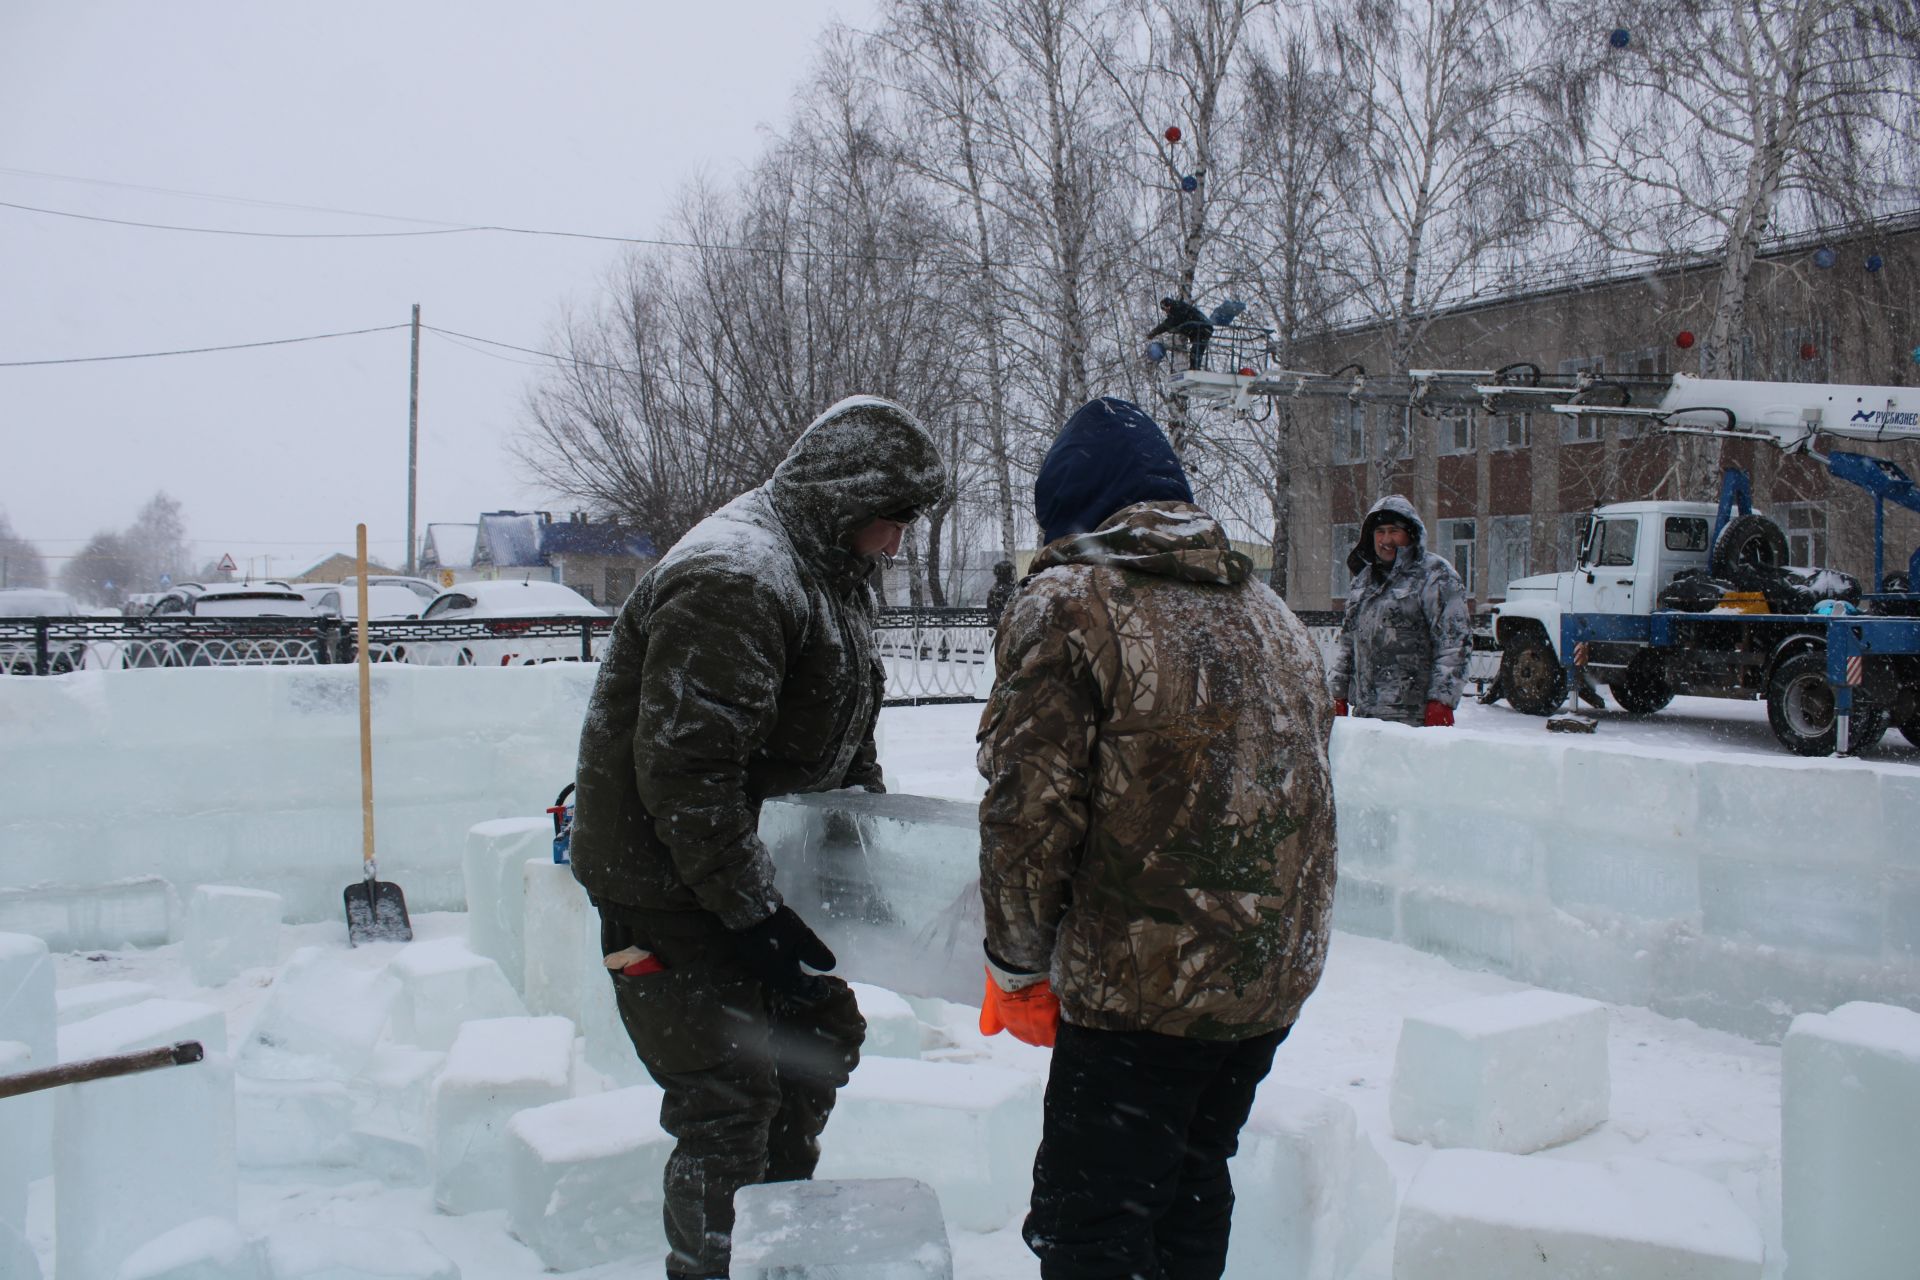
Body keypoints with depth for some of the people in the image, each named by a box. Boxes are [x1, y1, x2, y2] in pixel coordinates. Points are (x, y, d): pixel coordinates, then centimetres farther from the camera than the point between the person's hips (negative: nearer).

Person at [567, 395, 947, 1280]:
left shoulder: (833, 576, 10)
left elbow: (843, 741, 19)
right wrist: (749, 911, -26)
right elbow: (683, 767, -30)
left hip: (758, 866, 10)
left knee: (823, 1037, 19)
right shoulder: (732, 581, -25)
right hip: (669, 883, -10)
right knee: (732, 1097, -8)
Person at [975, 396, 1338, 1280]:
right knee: (1192, 1194, 24)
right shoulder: (1270, 614, 13)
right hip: (1276, 978, 8)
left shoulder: (1068, 604, -10)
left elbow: (1029, 808, -15)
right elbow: (1297, 793, 17)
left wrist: (1017, 962, -1)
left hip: (1142, 985, -8)